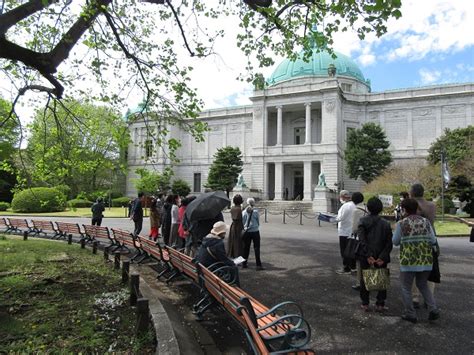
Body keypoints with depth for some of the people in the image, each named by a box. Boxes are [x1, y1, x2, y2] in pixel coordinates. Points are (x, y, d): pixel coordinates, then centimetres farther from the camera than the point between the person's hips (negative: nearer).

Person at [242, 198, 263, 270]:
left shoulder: (244, 212, -2)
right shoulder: (256, 211, -10)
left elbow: (242, 222, 3)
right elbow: (258, 221, 0)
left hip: (247, 232, 3)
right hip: (255, 231, -3)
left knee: (246, 248, 13)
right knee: (256, 248, 2)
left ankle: (244, 263, 19)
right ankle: (258, 265, 2)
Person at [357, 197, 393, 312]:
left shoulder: (362, 221, -5)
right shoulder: (386, 224, 1)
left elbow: (361, 240, -16)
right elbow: (389, 243, -6)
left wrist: (368, 255, -17)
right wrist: (382, 257, -10)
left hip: (366, 258, -1)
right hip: (381, 257, 1)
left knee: (364, 279, 12)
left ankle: (365, 303, 18)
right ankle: (380, 304, 16)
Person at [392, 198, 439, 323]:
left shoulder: (401, 223, -8)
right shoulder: (426, 222, 2)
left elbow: (395, 241, -3)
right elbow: (433, 241, 2)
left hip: (408, 260, -4)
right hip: (426, 260, 4)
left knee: (406, 288, 10)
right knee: (423, 285, 24)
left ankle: (411, 315, 14)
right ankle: (433, 309, 13)